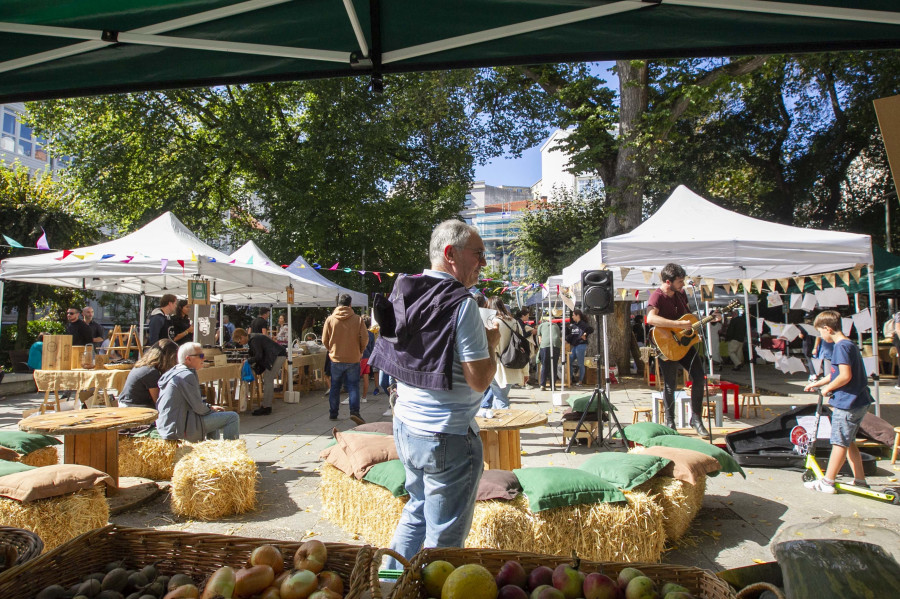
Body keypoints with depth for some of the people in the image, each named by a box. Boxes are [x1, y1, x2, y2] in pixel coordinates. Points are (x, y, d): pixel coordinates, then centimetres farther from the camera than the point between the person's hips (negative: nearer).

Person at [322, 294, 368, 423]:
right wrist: (360, 351, 10)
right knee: (353, 386, 5)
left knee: (335, 387, 14)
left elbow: (324, 340, 0)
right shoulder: (358, 319, -7)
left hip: (336, 359, 2)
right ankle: (354, 411, -10)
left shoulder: (330, 319, -4)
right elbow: (365, 338, -7)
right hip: (353, 359, -1)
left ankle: (333, 413, 20)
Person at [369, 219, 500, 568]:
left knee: (416, 512, 26)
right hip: (446, 436, -8)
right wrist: (491, 343, -2)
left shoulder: (403, 293, 5)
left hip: (404, 426, 9)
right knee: (444, 536, 8)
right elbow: (479, 380, -20)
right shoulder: (461, 304, -19)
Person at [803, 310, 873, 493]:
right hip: (858, 402, 9)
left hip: (847, 403, -9)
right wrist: (817, 383, 28)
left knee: (840, 443, -1)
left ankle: (827, 482, 6)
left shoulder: (841, 347, -18)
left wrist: (827, 388, -11)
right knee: (848, 442, 18)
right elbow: (836, 373, 22)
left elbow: (845, 376, -26)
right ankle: (860, 480, 25)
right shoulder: (850, 345, 13)